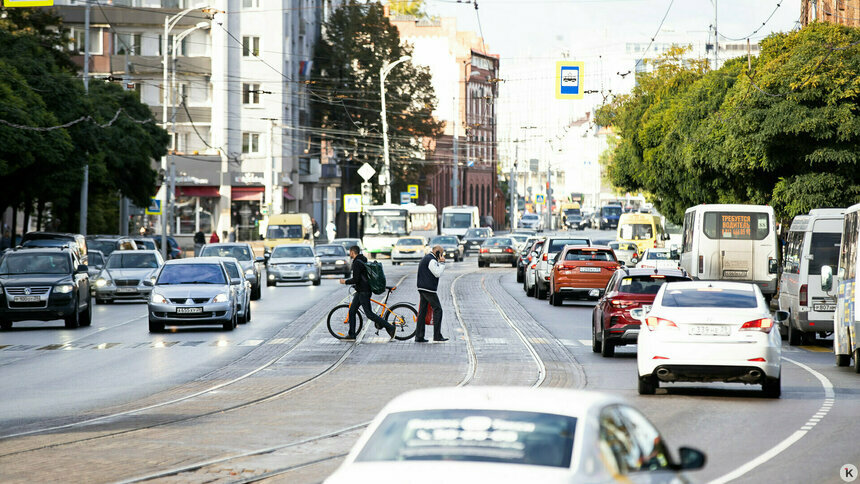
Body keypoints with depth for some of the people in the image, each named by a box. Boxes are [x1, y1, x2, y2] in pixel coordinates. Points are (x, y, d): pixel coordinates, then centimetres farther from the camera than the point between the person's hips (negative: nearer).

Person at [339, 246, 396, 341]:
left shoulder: (357, 263, -18)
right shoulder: (363, 260, 14)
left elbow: (356, 279, -24)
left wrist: (345, 281, -10)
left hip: (363, 292, -10)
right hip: (360, 291, 10)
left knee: (369, 313, -8)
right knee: (352, 311, 11)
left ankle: (390, 327, -9)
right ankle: (351, 335, 14)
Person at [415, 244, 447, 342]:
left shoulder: (425, 259, 21)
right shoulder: (431, 260, -12)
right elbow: (437, 273, -16)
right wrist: (442, 263, -9)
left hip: (422, 288, 10)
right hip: (429, 289, -10)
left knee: (422, 311, 8)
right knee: (437, 309, -6)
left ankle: (419, 336, 7)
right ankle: (437, 335, -9)